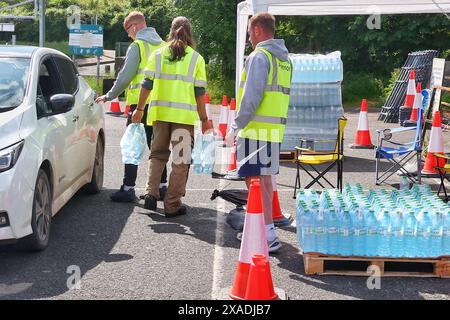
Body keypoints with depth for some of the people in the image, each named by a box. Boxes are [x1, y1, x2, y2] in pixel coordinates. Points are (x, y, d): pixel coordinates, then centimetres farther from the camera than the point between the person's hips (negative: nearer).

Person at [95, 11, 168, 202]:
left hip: (139, 102, -6)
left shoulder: (137, 46, -8)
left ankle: (128, 188, -4)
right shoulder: (163, 46, 13)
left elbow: (125, 75, -10)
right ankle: (161, 185, 18)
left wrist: (109, 96, 0)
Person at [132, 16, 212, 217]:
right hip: (185, 115, -2)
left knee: (158, 154, 18)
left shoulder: (158, 54, 7)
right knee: (180, 160, 5)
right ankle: (172, 205, 6)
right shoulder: (196, 58, 2)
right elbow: (200, 92, 1)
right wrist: (203, 119, 7)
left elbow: (147, 84, 4)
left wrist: (140, 109, 12)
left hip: (160, 112, 2)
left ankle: (151, 193, 2)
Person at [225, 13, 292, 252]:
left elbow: (251, 97, -18)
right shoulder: (284, 59, 16)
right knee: (264, 179, 18)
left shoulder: (259, 56, -11)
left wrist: (235, 128, -11)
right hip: (275, 129, 9)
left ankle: (268, 236, -8)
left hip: (256, 130, -9)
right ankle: (265, 229, 28)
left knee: (255, 181, -6)